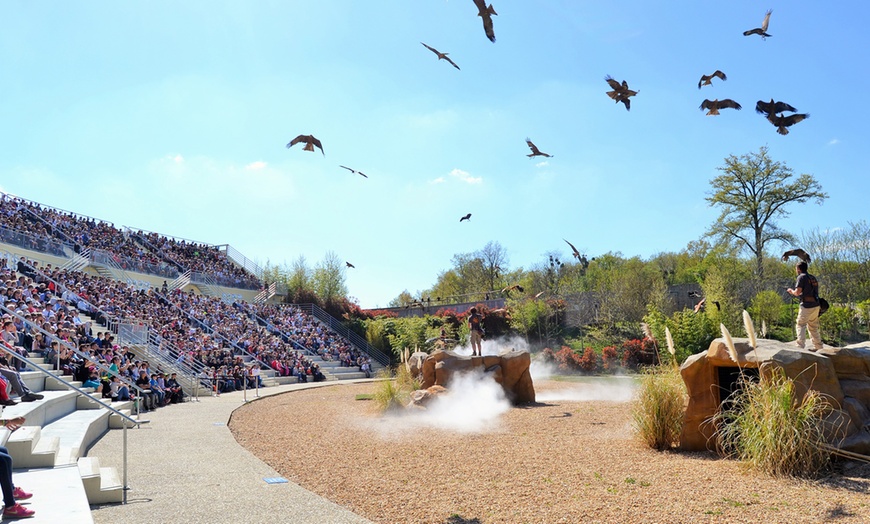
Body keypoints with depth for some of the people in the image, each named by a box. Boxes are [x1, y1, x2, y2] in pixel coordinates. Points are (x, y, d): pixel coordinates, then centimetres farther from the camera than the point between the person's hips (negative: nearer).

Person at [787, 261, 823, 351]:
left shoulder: (801, 277, -8)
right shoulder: (812, 278, 16)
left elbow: (797, 292, -15)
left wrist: (791, 291, 6)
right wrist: (795, 293, 25)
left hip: (806, 306, -8)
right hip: (815, 305, 8)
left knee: (800, 326, -3)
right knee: (813, 327, 17)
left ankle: (800, 346, -13)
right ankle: (818, 347, 21)